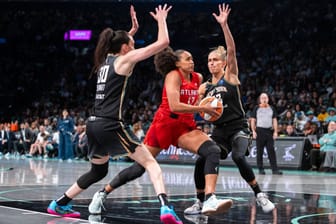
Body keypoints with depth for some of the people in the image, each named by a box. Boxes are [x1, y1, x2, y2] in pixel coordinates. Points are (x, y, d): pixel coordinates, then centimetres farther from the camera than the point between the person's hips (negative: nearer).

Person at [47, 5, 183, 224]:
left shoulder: (105, 60, 18)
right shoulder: (124, 59, -2)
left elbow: (122, 43, 45)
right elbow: (163, 43, -4)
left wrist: (133, 28, 42)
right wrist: (161, 20, 11)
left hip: (94, 124, 8)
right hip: (111, 125, -8)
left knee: (98, 171, 26)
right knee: (150, 162, -5)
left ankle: (59, 204, 32)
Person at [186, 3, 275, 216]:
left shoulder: (231, 76, -1)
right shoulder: (204, 87, 11)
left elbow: (232, 50, -16)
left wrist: (224, 25, -27)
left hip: (238, 127, -5)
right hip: (219, 130, 5)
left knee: (238, 157, -29)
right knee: (201, 161, -11)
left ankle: (260, 196, -14)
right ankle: (200, 202, 6)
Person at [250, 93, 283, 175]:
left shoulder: (272, 108, 11)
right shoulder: (256, 108, 4)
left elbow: (274, 120, 10)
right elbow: (253, 120, 3)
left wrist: (275, 131, 0)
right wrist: (253, 131, -7)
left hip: (269, 131, 2)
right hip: (260, 130, -2)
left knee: (271, 151, -4)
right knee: (259, 151, 2)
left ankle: (275, 169, -6)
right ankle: (261, 169, 9)